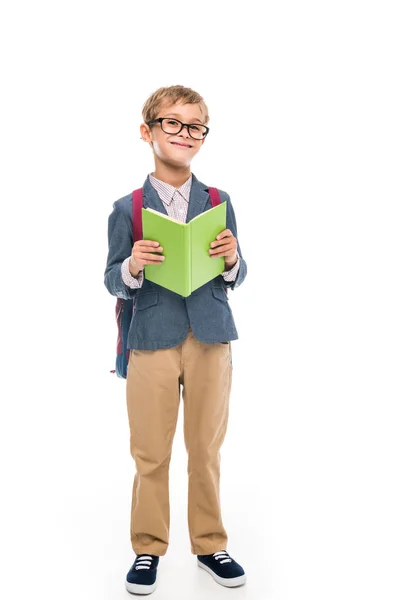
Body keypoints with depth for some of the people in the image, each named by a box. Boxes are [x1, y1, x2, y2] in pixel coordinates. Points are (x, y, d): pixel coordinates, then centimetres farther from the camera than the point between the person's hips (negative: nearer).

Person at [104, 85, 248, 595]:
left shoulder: (218, 202, 4)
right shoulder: (127, 208, 0)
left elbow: (235, 279, 8)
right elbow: (113, 282, 2)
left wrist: (231, 258, -13)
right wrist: (133, 266, -18)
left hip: (211, 339, 2)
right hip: (152, 342, -1)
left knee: (206, 448, 12)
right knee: (151, 453, 8)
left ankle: (210, 544, 30)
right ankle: (148, 548, 27)